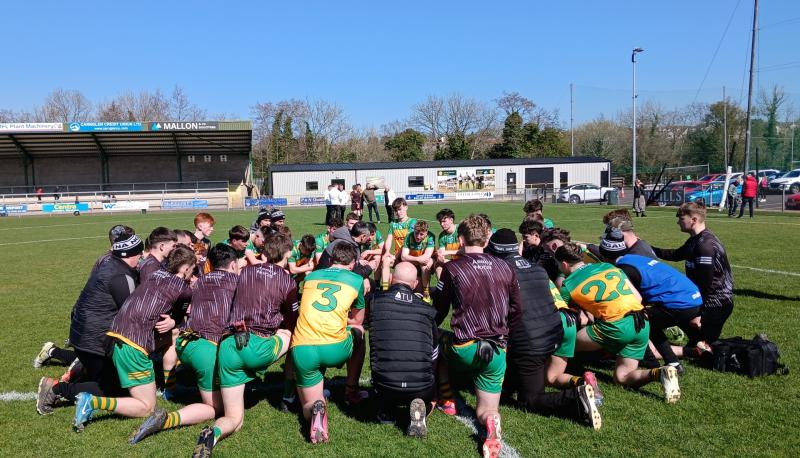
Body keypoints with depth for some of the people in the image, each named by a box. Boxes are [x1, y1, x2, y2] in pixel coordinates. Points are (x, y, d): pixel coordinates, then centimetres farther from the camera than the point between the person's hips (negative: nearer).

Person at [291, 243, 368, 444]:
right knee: (358, 332, 33)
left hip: (302, 350, 2)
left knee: (308, 406, 20)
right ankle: (351, 392, 33)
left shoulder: (311, 276, 18)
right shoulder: (356, 280, 11)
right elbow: (358, 320, 24)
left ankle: (315, 408, -17)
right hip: (334, 349, -2)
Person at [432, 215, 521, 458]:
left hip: (464, 349, -3)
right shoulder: (505, 268, 6)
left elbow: (438, 312, 4)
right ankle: (491, 420, -18)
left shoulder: (452, 268, -5)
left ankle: (447, 400, 25)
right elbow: (516, 311, 12)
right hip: (497, 353, 3)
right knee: (486, 412, 18)